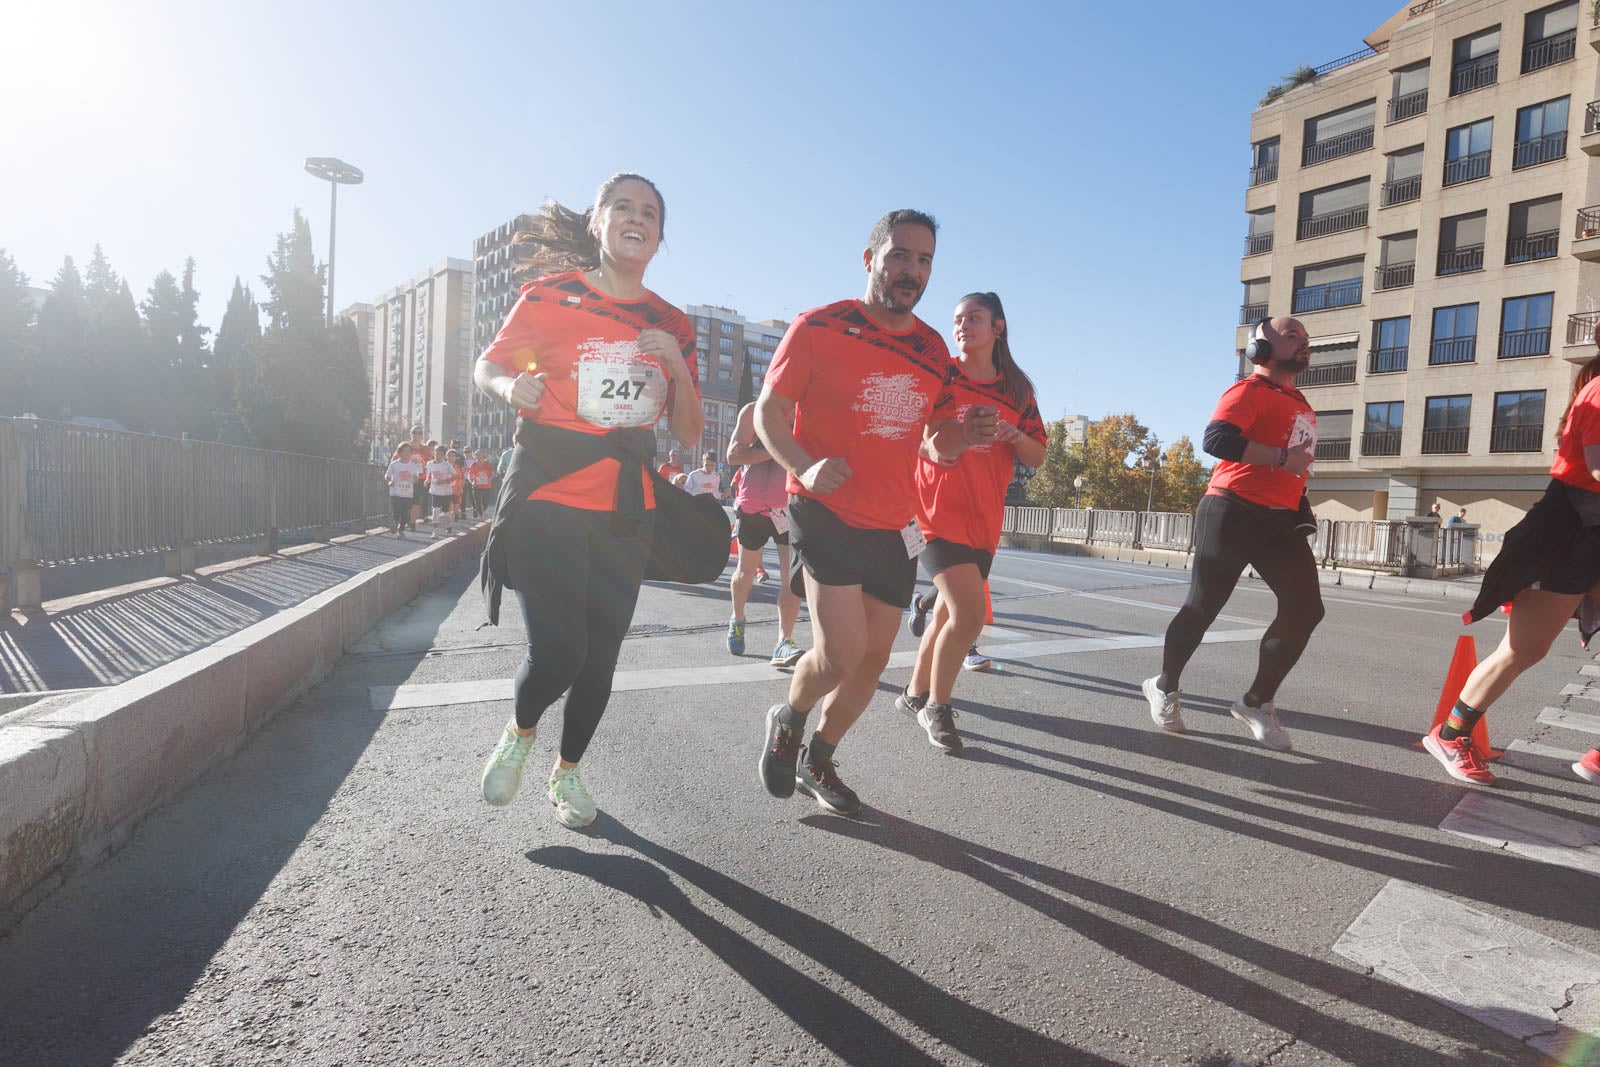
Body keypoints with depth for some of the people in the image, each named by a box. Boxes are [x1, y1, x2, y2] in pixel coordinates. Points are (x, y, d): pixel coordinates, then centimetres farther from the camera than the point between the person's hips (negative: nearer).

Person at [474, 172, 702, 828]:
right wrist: (511, 385, -14)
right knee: (557, 654, -13)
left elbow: (689, 434, 9)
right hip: (548, 500, -3)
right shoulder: (551, 295, 0)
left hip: (624, 510, 4)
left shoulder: (672, 326, 10)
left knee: (600, 656, 6)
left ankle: (568, 771, 32)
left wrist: (678, 368, -8)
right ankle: (520, 732, 23)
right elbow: (488, 365, 10)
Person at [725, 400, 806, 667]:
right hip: (754, 505, -2)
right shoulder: (753, 411, -3)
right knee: (746, 571, 14)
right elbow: (734, 455, -13)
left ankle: (784, 643, -15)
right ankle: (737, 620, 39)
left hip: (793, 507, 2)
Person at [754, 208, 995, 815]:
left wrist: (963, 435, -7)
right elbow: (768, 411, -5)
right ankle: (788, 721, 19)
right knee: (842, 653, -16)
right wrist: (805, 467, -23)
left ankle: (818, 763, 32)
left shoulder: (934, 350, 8)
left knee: (874, 659, 9)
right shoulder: (819, 327, -7)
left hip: (895, 526, 6)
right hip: (826, 513, -5)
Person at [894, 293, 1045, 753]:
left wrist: (1013, 435, -10)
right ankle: (937, 708, 4)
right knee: (970, 611, -17)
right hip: (937, 509, -5)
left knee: (949, 611, 12)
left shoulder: (1017, 390, 10)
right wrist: (932, 444, -20)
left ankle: (915, 693, 32)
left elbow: (1037, 457, 11)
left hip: (984, 519, 5)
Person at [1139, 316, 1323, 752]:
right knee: (1203, 607, -3)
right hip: (1233, 512, -8)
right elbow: (1217, 439, -25)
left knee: (1305, 608, 1)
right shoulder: (1249, 391, -8)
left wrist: (1301, 507, 21)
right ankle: (1164, 688, 17)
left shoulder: (1300, 404, 20)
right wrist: (1281, 457, -21)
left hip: (1280, 519, 8)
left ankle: (1257, 703, 12)